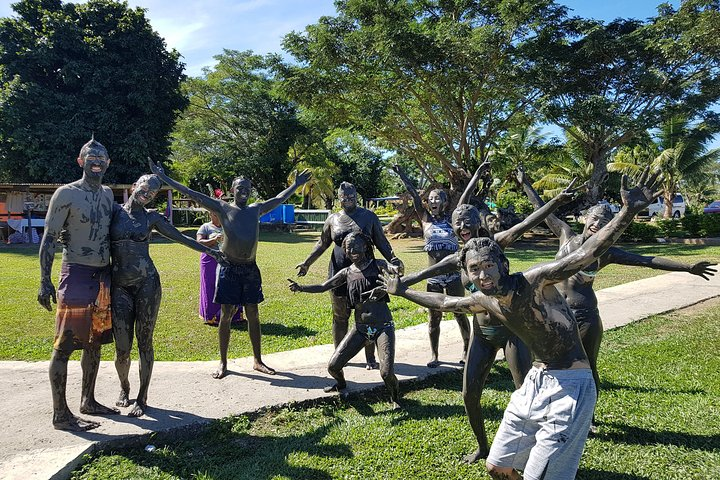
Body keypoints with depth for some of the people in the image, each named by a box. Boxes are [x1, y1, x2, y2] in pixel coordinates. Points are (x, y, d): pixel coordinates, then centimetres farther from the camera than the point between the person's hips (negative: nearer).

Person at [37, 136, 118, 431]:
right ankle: (60, 414, 3)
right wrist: (45, 281, -15)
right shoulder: (66, 194, -8)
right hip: (76, 274, -7)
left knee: (94, 341, 14)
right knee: (64, 345, -4)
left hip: (103, 275, 7)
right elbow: (49, 239, -9)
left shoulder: (107, 193, 12)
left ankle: (88, 401, 27)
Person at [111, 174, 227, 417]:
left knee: (144, 342, 3)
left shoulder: (151, 217, 8)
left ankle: (142, 398, 18)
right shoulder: (114, 210, 6)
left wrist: (208, 250, 14)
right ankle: (124, 388, 31)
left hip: (147, 283, 0)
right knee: (122, 348, 0)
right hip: (119, 285, 0)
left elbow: (181, 237, 13)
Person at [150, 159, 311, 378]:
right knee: (226, 315, 2)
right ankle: (223, 363, 14)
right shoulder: (223, 208, -1)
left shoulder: (256, 209, 10)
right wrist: (163, 177, -5)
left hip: (250, 268, 3)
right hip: (229, 268, -3)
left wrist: (296, 184, 31)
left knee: (253, 315, 8)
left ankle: (257, 360, 18)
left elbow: (279, 199, 24)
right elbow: (192, 194, -3)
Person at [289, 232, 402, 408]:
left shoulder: (378, 265, -3)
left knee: (386, 372, -20)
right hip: (360, 329, 4)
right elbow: (322, 287, 3)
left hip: (383, 327, -4)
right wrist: (300, 287, -13)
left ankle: (395, 398, 15)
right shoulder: (347, 273, 7)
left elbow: (397, 271, -19)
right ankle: (341, 383, 37)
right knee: (333, 367, -1)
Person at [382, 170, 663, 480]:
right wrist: (403, 292, 27)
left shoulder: (534, 281, -20)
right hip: (535, 382, 7)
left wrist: (629, 211, -45)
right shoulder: (484, 301, 0)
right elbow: (445, 302, 19)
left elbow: (585, 254, -32)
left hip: (571, 386, -7)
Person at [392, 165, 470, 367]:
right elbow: (414, 194, 0)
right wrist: (401, 174, -4)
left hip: (453, 275, -1)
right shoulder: (426, 218, 4)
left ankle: (467, 349, 22)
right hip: (433, 276, 1)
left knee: (460, 314, 6)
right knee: (434, 317, 7)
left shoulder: (451, 218, 3)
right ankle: (434, 355, 18)